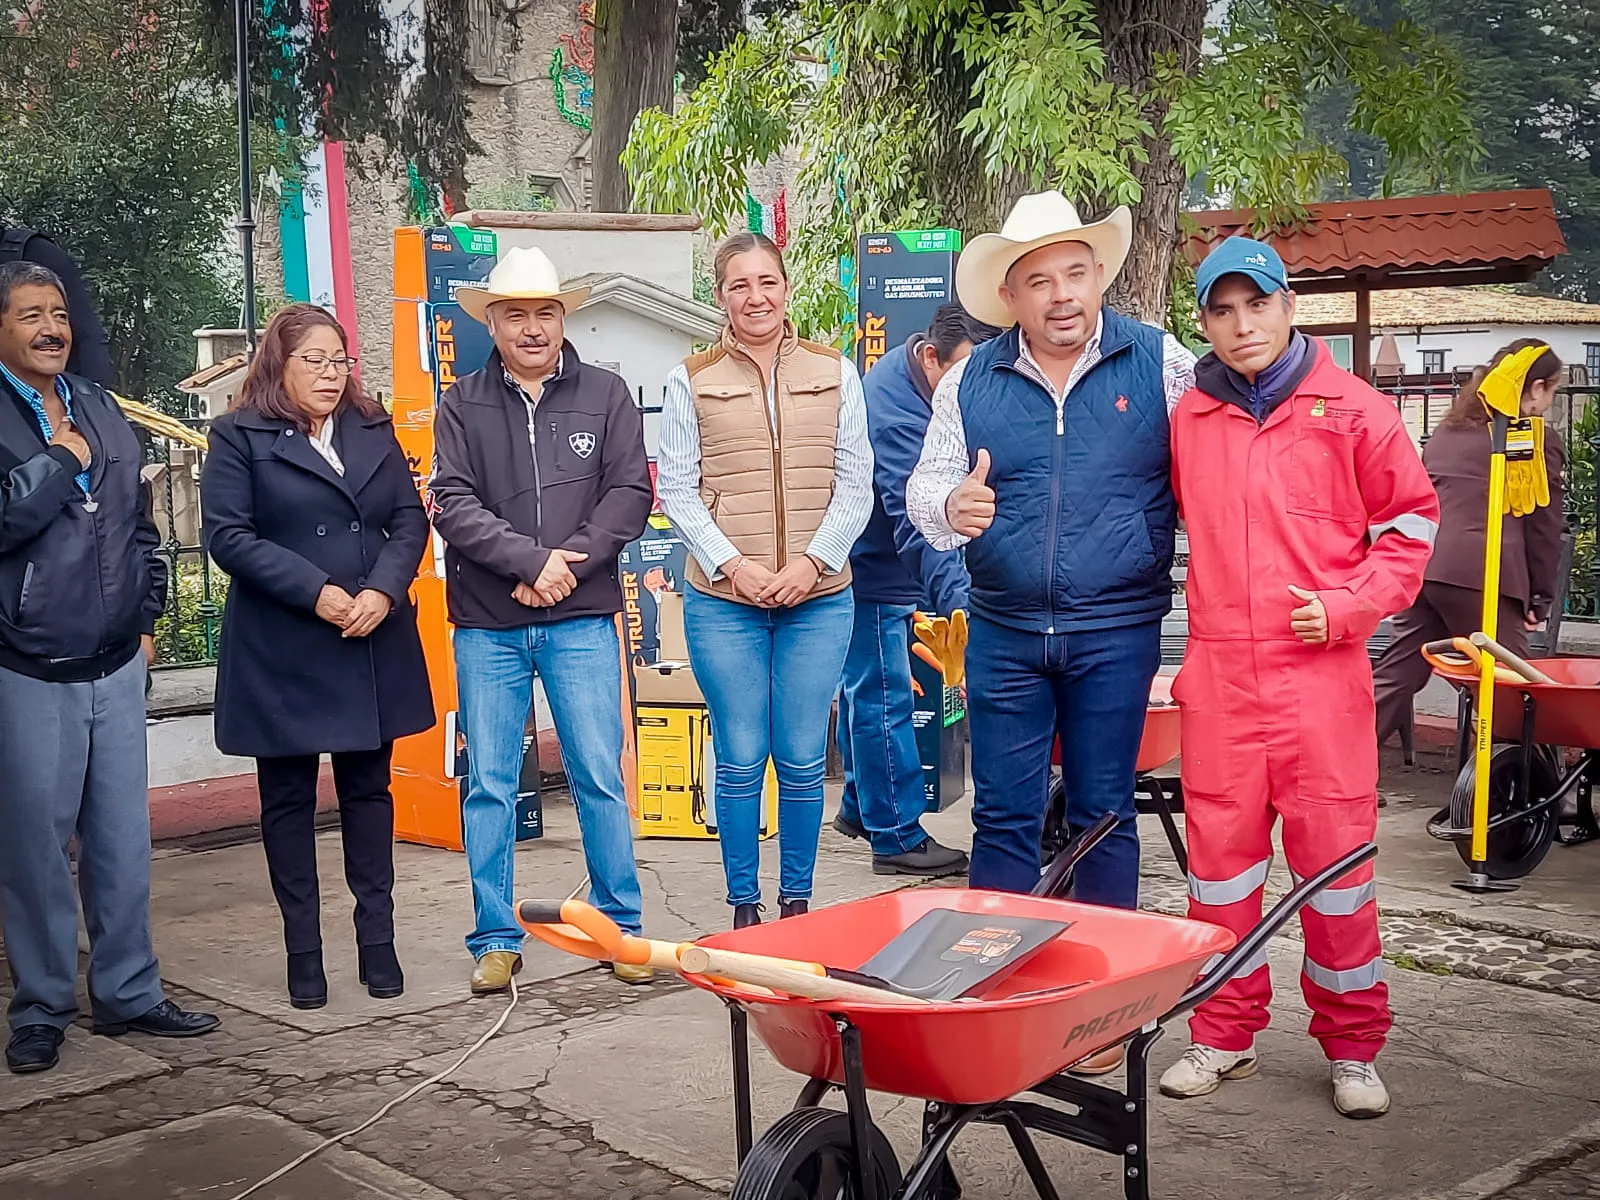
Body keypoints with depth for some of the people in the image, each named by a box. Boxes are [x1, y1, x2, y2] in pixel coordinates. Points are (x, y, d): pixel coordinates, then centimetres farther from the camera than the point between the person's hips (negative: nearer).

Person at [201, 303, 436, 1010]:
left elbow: (410, 521, 6)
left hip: (374, 647, 4)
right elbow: (228, 535, -10)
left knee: (368, 789, 10)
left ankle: (377, 940, 19)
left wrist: (382, 592, -12)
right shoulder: (240, 436, -1)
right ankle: (303, 950, 16)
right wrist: (317, 593, -17)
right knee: (288, 799, 6)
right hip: (281, 652, -3)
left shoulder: (374, 432, 11)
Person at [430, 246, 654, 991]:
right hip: (487, 627, 1)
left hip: (581, 620, 0)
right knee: (489, 786, 5)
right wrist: (533, 559, -16)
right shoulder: (461, 406, 5)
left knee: (600, 777, 2)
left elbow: (630, 492, -2)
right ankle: (496, 941, 16)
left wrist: (569, 567, -12)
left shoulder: (605, 396, 6)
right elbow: (454, 505, -5)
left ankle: (622, 927, 15)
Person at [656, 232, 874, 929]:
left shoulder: (834, 374, 7)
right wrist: (730, 564, -11)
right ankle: (743, 906, 15)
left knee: (803, 761, 5)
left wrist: (813, 561, -10)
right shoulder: (691, 381, 4)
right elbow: (675, 489, 1)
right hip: (722, 601, -1)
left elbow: (855, 484, 4)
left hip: (818, 597, 1)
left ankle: (797, 902, 19)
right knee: (741, 760, 3)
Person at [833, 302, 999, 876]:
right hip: (874, 576, -10)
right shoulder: (896, 416, -31)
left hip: (880, 567, 10)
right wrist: (958, 601, -46)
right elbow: (918, 524, -39)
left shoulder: (913, 373, 0)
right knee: (884, 700, -4)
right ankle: (897, 838, 3)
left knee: (864, 690, 19)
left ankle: (859, 807, 32)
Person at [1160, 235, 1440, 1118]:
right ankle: (1224, 1034, 22)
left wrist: (1351, 606, -6)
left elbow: (1412, 518, 6)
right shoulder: (1187, 418, 9)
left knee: (1334, 848, 2)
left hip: (1321, 667, -2)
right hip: (1219, 672, 3)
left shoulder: (1352, 408, 1)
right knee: (1220, 846, 7)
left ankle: (1352, 1045, 17)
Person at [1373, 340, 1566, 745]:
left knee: (1394, 678, 7)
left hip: (1422, 567, 6)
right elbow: (1544, 527, 4)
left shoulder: (1446, 430, 23)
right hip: (1481, 576, -6)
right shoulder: (1540, 440, 4)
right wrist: (1541, 600, 11)